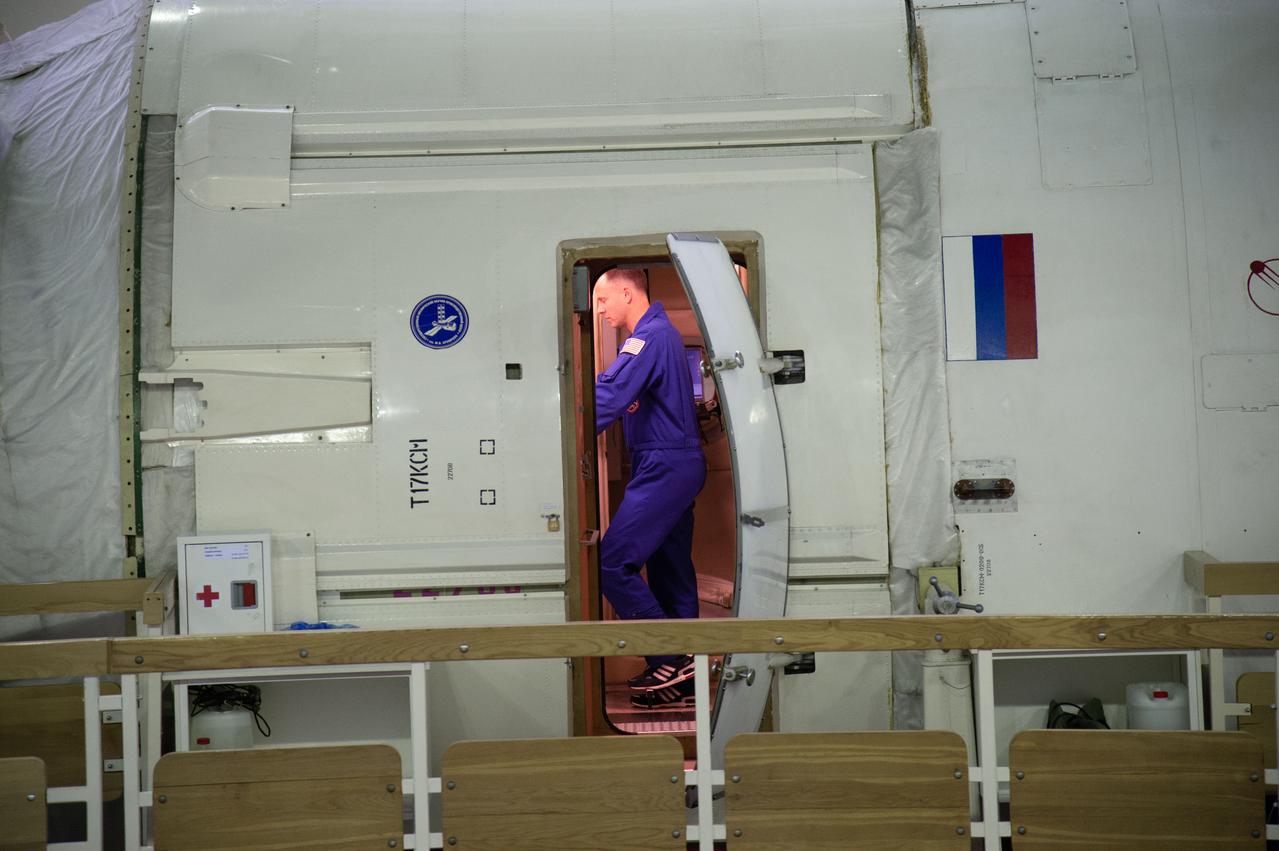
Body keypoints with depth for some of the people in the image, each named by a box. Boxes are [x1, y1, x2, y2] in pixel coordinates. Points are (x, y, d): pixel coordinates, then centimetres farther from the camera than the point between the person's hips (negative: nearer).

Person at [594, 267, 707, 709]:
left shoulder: (649, 337, -13)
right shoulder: (661, 332, 20)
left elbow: (606, 397, -22)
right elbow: (616, 389, 16)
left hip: (664, 466, -11)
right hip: (677, 464, 11)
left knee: (612, 562, -13)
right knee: (672, 572, 11)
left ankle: (670, 660, -9)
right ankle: (682, 675, 16)